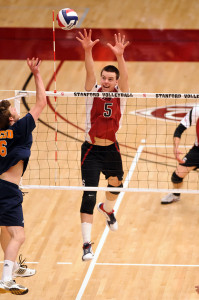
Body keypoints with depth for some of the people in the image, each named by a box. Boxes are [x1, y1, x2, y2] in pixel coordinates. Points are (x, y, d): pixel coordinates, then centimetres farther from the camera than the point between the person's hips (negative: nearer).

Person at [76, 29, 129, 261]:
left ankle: (107, 209, 59)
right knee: (89, 196, -10)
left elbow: (124, 78, -22)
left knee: (116, 184, 22)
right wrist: (88, 51, -40)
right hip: (91, 150, -3)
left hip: (111, 149, 3)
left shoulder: (120, 94, -4)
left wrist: (120, 56, -40)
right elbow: (90, 73, -22)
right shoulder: (93, 92, -6)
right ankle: (87, 244, -10)